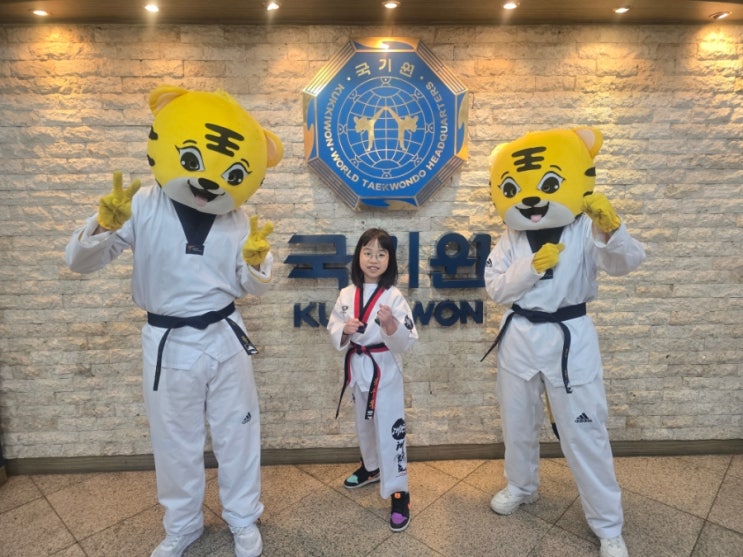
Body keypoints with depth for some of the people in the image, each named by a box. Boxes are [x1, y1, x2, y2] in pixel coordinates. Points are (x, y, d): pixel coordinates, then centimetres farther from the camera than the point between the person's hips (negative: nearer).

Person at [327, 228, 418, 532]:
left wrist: (391, 325, -34)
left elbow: (407, 341, -16)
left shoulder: (394, 296, -14)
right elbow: (333, 332, 2)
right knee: (364, 423, 23)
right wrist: (345, 330, -19)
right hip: (357, 367, 5)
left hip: (385, 369, -5)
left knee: (389, 428, -1)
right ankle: (371, 467, 47)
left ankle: (399, 492, 13)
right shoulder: (347, 295, -2)